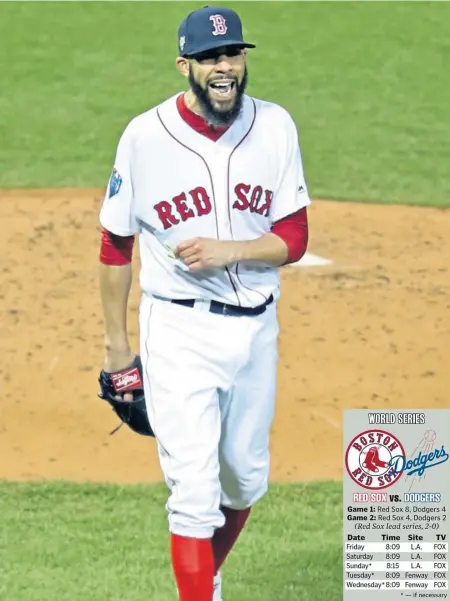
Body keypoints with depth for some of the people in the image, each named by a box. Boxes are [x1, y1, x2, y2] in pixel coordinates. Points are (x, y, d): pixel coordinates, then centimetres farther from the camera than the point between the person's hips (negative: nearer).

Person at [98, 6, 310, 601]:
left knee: (246, 477, 19)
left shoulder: (275, 127, -2)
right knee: (194, 487, -10)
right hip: (179, 332, -4)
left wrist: (225, 250, -21)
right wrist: (116, 341, 6)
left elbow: (295, 239, -3)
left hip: (256, 327, 4)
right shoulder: (145, 136, -9)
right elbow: (116, 245, 2)